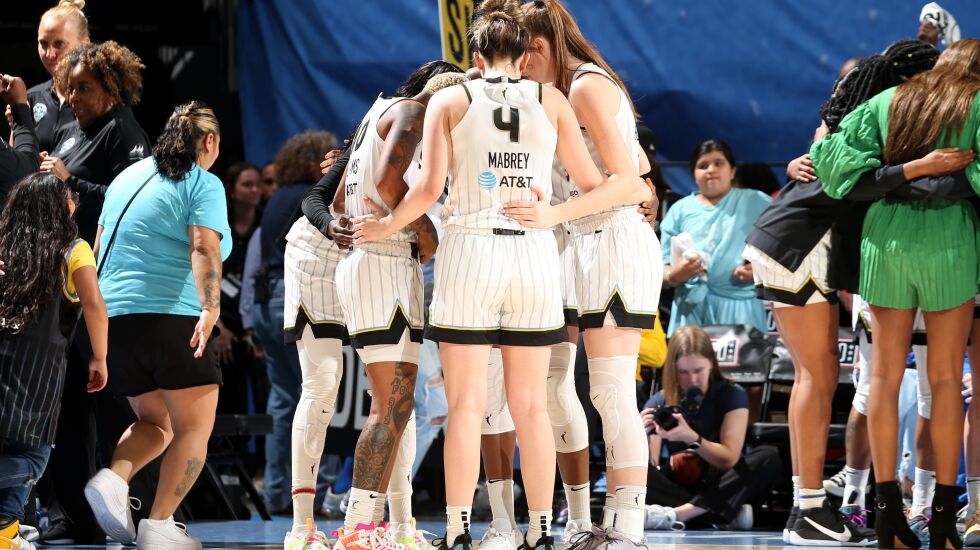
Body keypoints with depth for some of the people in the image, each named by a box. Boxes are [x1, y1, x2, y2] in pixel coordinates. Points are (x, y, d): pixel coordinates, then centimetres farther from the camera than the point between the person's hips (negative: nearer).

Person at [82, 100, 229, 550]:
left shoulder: (129, 176, 18)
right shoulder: (204, 185, -2)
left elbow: (99, 247, 21)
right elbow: (204, 248, -18)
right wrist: (211, 309, -29)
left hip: (114, 314, 7)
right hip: (171, 315, -7)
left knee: (155, 422, 19)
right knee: (195, 427, 2)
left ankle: (112, 479, -9)